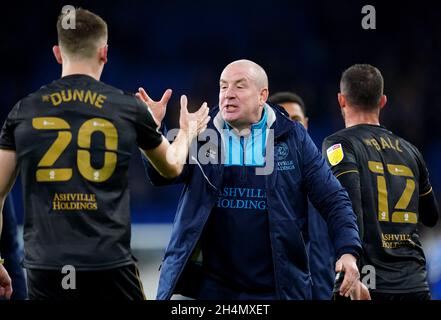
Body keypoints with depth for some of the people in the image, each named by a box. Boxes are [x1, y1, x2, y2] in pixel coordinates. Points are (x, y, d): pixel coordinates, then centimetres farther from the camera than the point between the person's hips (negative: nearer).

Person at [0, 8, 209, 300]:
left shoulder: (24, 111, 5)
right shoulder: (129, 109, 4)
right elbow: (172, 166, 23)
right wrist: (186, 132, 45)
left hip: (45, 270, 1)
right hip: (110, 266, -1)